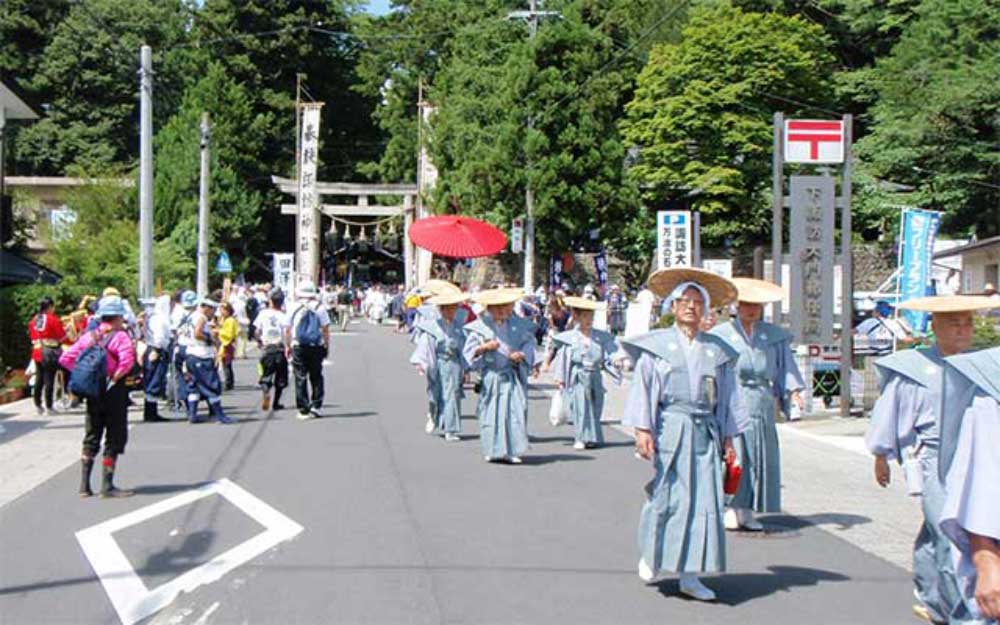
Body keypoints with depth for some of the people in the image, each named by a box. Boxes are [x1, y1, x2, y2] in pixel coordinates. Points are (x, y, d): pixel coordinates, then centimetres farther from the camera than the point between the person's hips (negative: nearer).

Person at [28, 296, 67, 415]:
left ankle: (38, 405, 15)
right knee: (49, 379, -3)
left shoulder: (34, 320, 9)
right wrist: (66, 329, 10)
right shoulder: (53, 319, -9)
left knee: (39, 378, 12)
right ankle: (49, 406, -2)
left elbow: (32, 336, 15)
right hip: (50, 352, -6)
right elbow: (61, 337, -8)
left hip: (37, 352, 6)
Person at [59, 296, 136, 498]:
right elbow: (127, 360, -28)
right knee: (114, 439, 3)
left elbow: (65, 358, 3)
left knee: (91, 438, 15)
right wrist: (115, 378, -15)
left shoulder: (89, 336, 7)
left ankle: (84, 485, 15)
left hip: (93, 392, 6)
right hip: (113, 391, -6)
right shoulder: (120, 336, -10)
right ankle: (107, 486, 2)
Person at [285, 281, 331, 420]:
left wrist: (287, 346, 12)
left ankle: (303, 410, 2)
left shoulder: (294, 308, 0)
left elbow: (287, 330, 2)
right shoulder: (319, 308, -1)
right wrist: (327, 346, 6)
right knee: (316, 377, 11)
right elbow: (325, 329, -2)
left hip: (298, 347, 0)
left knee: (300, 378, 4)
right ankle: (316, 406, 5)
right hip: (316, 347, 0)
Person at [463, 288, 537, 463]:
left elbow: (529, 346, 8)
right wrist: (483, 348, -16)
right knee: (491, 412, 2)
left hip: (512, 377, 1)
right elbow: (469, 352, 0)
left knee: (514, 410, -7)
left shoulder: (519, 326, 4)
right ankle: (492, 450, 14)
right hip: (490, 376, -1)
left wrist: (521, 355, -11)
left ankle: (510, 451, -3)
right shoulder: (480, 328, 1)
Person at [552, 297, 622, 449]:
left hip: (595, 378, 3)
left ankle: (593, 438, 17)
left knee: (595, 407, 6)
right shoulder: (569, 338, -2)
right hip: (578, 379, -3)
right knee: (580, 408, -5)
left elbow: (607, 357, 2)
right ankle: (581, 438, 3)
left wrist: (615, 363, -19)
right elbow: (562, 360, 1)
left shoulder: (601, 337, 5)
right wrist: (561, 381, 0)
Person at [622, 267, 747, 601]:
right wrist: (642, 429, -9)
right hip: (669, 428, -3)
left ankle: (690, 576, 6)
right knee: (667, 495, 1)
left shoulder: (717, 350, 10)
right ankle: (649, 554, 27)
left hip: (704, 431, 3)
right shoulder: (657, 345, 2)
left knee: (704, 500, -1)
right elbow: (643, 387, -1)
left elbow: (727, 396, 13)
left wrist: (728, 438, 10)